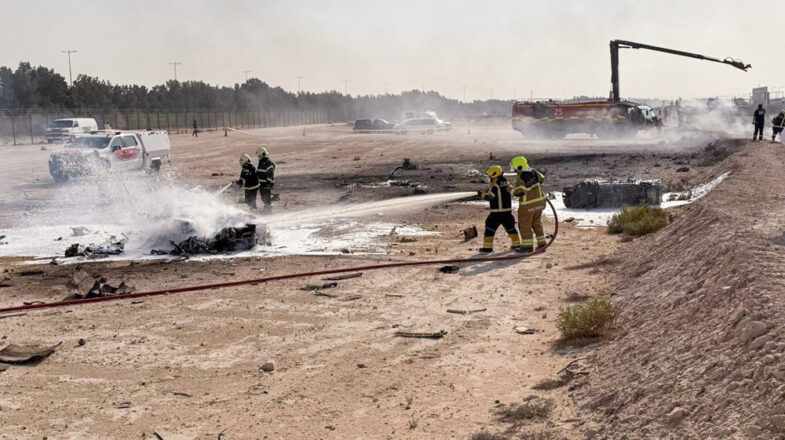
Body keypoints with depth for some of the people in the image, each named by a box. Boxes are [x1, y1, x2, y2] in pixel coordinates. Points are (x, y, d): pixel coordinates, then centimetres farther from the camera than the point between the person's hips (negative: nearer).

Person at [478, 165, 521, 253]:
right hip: (508, 210, 6)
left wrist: (481, 194, 2)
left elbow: (489, 197, -15)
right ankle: (517, 244, 24)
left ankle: (487, 247, -3)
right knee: (510, 227, 19)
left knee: (490, 228, 1)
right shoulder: (506, 183, 7)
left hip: (496, 211, -6)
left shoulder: (494, 185, -14)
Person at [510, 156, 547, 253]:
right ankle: (541, 243, 22)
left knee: (524, 226, 5)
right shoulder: (533, 172, 1)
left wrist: (510, 189, -8)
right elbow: (542, 178, 19)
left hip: (528, 205, -8)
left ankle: (528, 246, 8)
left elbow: (517, 192, -25)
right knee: (537, 223, 20)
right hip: (539, 201, 8)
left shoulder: (521, 178, -23)